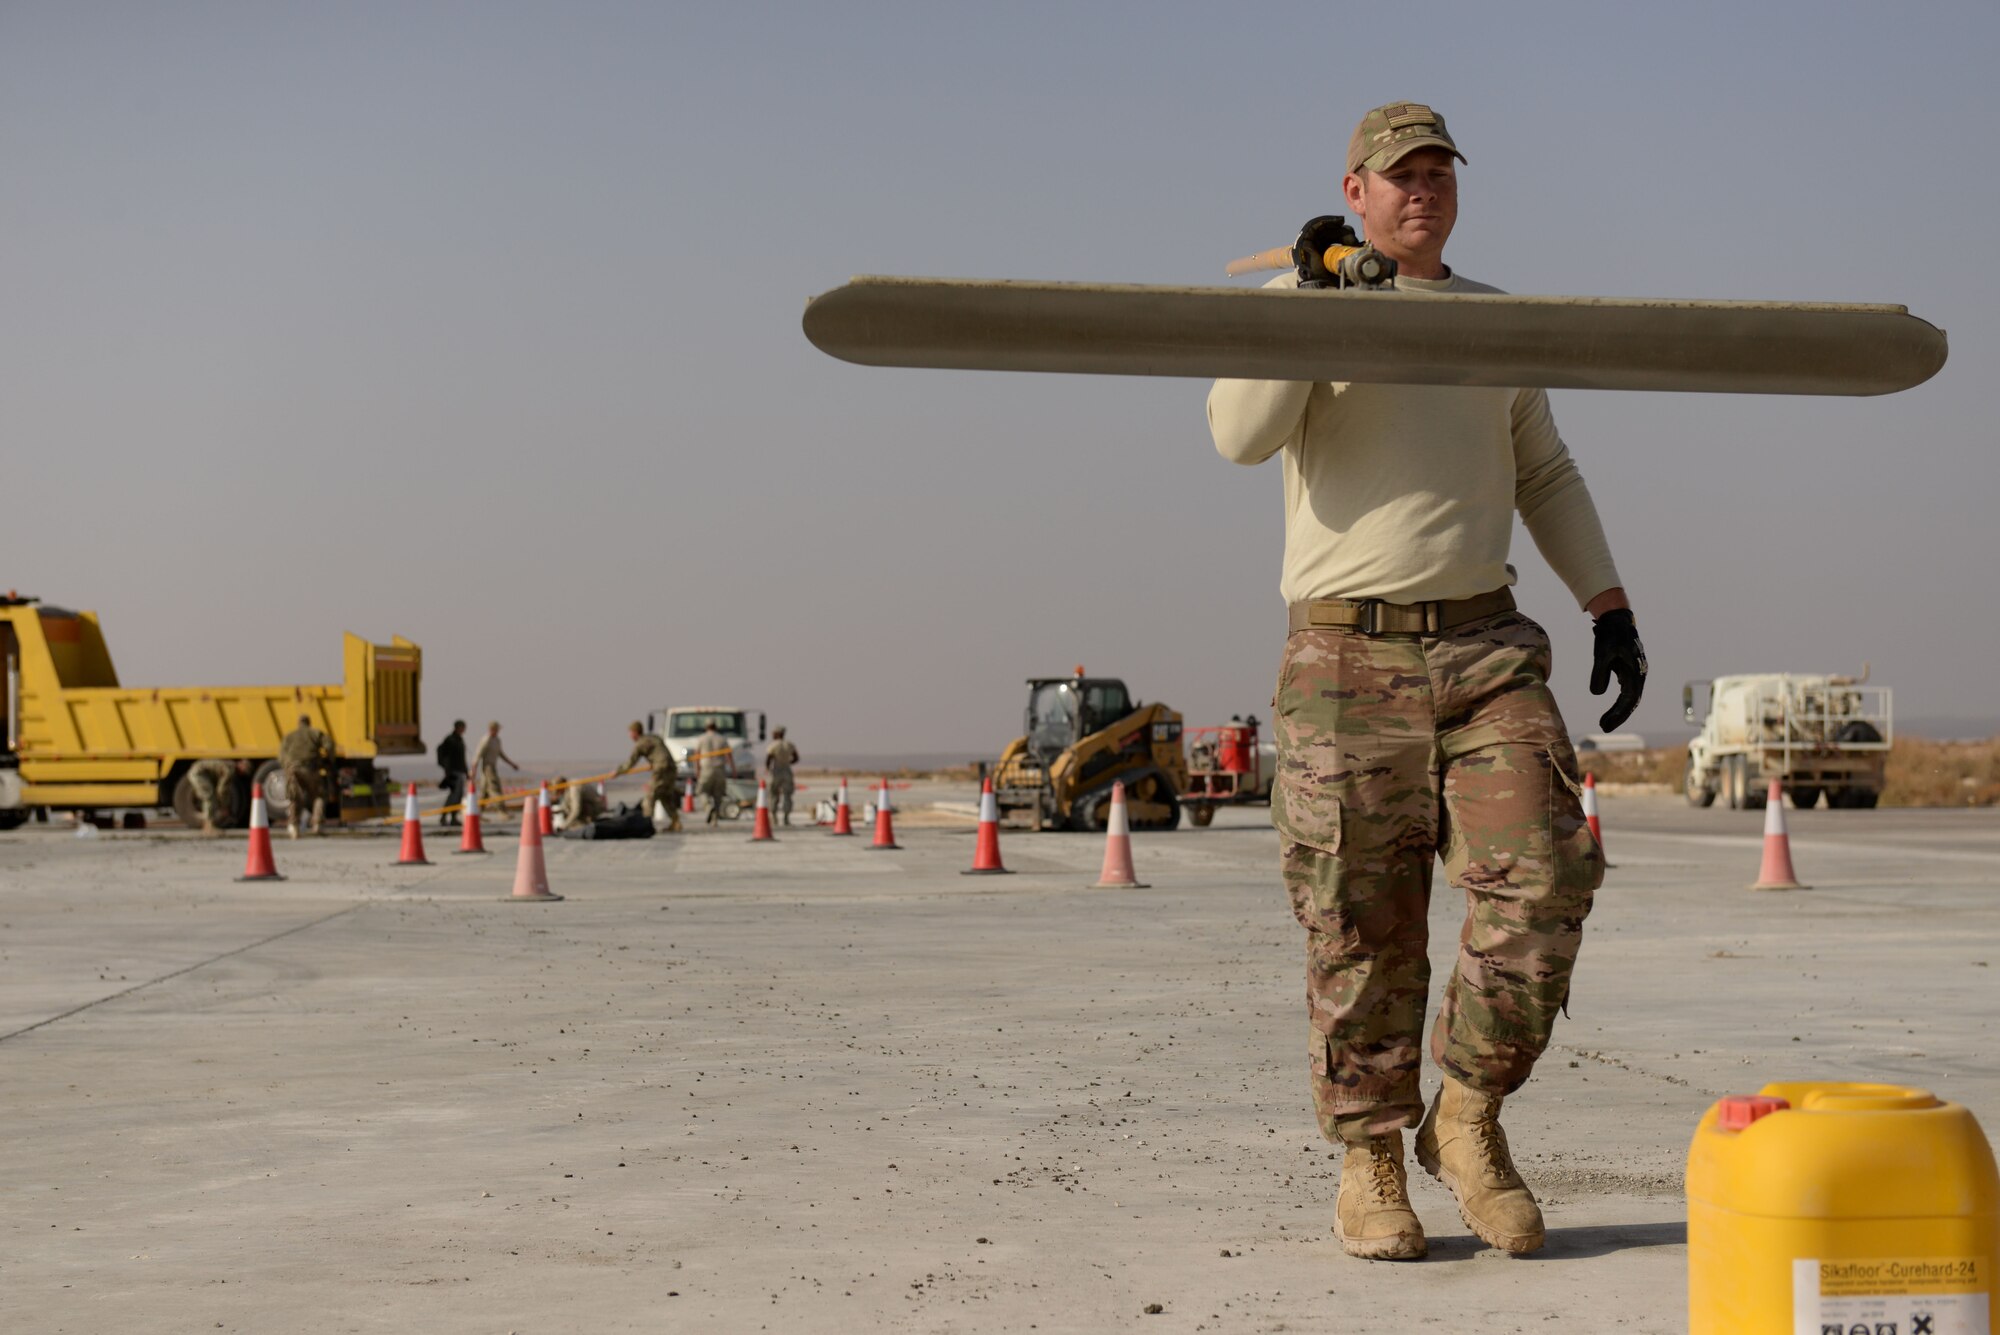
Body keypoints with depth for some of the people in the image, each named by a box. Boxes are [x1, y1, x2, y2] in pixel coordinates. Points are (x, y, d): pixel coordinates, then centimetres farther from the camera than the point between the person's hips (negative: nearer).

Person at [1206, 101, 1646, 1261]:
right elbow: (1241, 435, -12)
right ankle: (1370, 1163, 14)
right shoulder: (1301, 303, 4)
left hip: (1487, 647, 4)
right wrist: (1311, 302, -19)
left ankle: (1468, 1119, 8)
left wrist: (1611, 606, 12)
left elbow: (1544, 476, 21)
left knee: (1543, 880, -11)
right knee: (1363, 932, -2)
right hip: (1348, 656, -3)